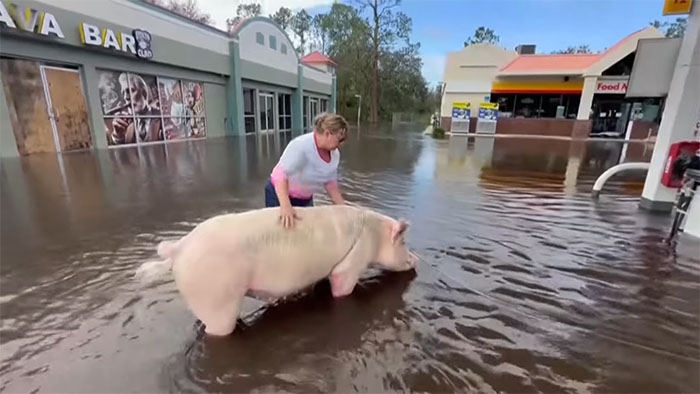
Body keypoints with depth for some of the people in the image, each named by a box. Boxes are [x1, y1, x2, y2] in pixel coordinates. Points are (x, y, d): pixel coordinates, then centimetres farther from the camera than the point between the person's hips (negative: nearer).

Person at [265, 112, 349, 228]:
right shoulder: (301, 146, -31)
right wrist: (285, 206, -50)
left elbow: (330, 183, 0)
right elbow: (280, 174, -39)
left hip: (306, 199, 7)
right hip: (280, 194, -7)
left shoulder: (334, 153, -8)